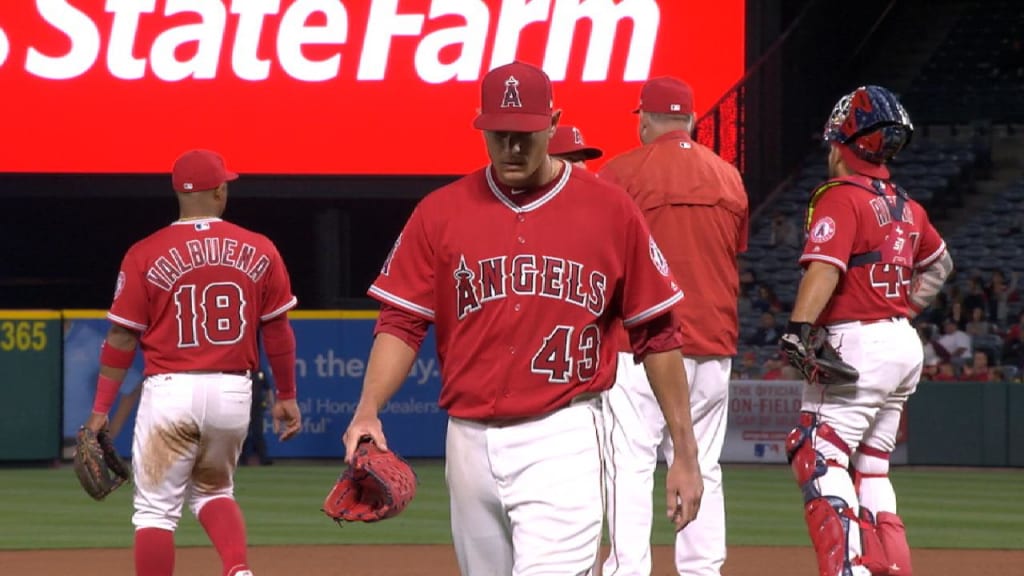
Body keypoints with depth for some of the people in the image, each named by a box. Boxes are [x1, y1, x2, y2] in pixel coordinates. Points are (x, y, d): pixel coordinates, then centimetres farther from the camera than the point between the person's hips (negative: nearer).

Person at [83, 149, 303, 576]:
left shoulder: (146, 256, -5)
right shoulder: (258, 252, 2)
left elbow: (122, 337, -4)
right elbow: (278, 330, 7)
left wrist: (101, 409, 1)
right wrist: (286, 396, 18)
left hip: (170, 391, -3)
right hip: (233, 392, 3)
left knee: (157, 507, 4)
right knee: (213, 489, 23)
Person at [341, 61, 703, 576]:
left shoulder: (610, 211, 1)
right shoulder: (441, 213, 6)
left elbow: (656, 334, 4)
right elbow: (402, 322, 3)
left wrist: (685, 454, 2)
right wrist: (368, 409, -14)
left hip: (561, 442, -4)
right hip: (470, 440, 4)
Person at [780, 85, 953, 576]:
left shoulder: (841, 196, -10)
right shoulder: (905, 206, 15)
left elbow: (824, 266, -24)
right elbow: (940, 264, 31)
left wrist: (798, 329, -32)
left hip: (857, 344, -9)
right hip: (905, 344, 9)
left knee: (818, 457, -11)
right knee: (870, 466, 16)